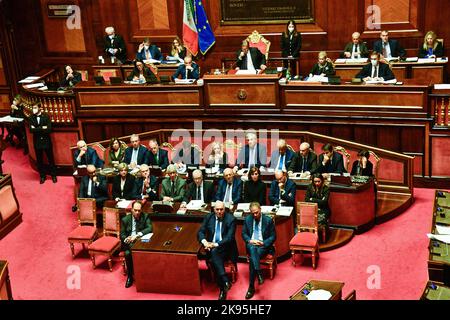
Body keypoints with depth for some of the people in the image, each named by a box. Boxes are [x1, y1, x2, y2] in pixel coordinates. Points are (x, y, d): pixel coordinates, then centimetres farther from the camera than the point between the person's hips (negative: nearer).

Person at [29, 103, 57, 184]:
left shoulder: (46, 116, -8)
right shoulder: (31, 118, -2)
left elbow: (49, 129, -18)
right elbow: (31, 130, -14)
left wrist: (37, 129, -17)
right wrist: (42, 128, -19)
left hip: (46, 141, -2)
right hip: (37, 142, 2)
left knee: (50, 159, 8)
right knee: (39, 160, 10)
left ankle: (53, 175, 21)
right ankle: (42, 176, 23)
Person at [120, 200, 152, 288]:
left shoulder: (145, 217, 2)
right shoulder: (125, 219, 4)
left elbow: (150, 228, -12)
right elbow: (122, 234, 5)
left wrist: (137, 235, -25)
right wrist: (126, 239, -19)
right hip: (129, 242, 1)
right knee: (128, 253, -31)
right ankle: (129, 276, -14)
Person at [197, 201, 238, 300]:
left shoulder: (231, 219, -7)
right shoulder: (208, 217, 6)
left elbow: (229, 238, -13)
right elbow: (200, 232, 7)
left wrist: (215, 244, -23)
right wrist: (205, 242, -14)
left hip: (225, 248, -4)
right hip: (211, 247, 4)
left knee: (214, 252, -33)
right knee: (213, 257, -29)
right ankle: (225, 281, -28)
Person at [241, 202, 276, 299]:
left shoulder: (268, 220, -1)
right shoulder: (247, 219, 8)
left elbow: (273, 237, 1)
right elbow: (244, 234, 12)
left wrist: (263, 243, -15)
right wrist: (250, 241, -9)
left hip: (263, 245, -2)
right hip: (251, 244, 2)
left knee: (252, 258, -32)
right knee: (252, 248, -37)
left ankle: (251, 287, -33)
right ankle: (259, 273, -51)